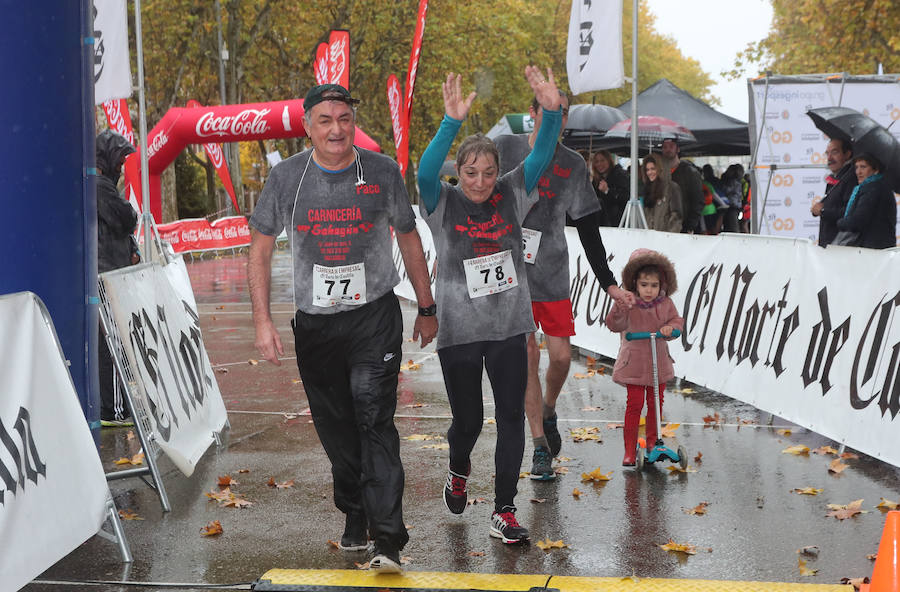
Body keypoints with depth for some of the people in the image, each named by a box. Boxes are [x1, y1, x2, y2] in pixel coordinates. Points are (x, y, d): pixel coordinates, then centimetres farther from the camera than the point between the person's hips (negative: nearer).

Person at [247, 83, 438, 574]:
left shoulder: (383, 173, -3)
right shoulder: (286, 177, -2)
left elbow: (409, 239, 9)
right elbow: (260, 247, 5)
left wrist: (426, 308, 13)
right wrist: (262, 320, -2)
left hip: (375, 316, -2)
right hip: (314, 322, 2)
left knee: (374, 418, -15)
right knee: (336, 430, 10)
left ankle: (387, 539, -16)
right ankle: (354, 516, 32)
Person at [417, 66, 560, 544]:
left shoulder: (512, 195, 2)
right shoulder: (443, 204, -5)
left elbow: (541, 156, -11)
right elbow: (425, 171, -26)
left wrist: (552, 111, -28)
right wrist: (453, 122, -39)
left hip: (508, 327, 2)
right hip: (458, 330, -2)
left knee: (512, 417, -2)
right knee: (468, 420, 11)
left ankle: (504, 513, 4)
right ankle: (459, 471, 45)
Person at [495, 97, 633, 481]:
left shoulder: (573, 166, 5)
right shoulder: (505, 149, 0)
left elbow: (588, 230, 7)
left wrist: (609, 284, 3)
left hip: (553, 275, 2)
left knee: (561, 355, -1)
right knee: (527, 357, -5)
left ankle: (549, 412, 31)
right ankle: (540, 446, 4)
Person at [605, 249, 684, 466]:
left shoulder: (666, 304, -1)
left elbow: (677, 320, 7)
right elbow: (614, 325, -21)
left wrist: (670, 327, -16)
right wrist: (619, 308, -40)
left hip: (659, 364, 4)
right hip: (633, 363, -4)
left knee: (655, 403, 11)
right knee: (634, 404, -6)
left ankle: (652, 442, 28)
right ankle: (630, 449, 2)